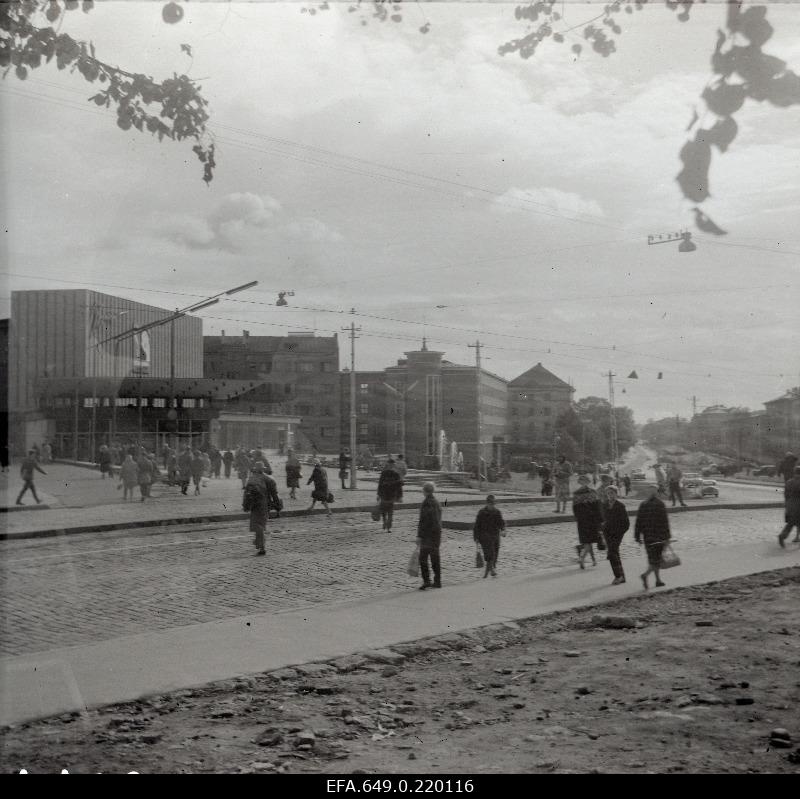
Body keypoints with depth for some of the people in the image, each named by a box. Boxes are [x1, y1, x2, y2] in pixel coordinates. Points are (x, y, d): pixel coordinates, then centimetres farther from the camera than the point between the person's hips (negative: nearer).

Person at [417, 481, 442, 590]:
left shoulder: (426, 503, -15)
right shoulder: (436, 502, 11)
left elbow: (423, 521, -19)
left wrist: (419, 536, -17)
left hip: (427, 534, -8)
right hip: (437, 533, 8)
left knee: (423, 558, -5)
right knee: (435, 559, 12)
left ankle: (426, 581, -13)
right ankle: (437, 581, 15)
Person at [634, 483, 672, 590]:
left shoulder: (643, 505, 4)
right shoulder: (660, 504, -9)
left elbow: (638, 522, 4)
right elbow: (664, 522, -12)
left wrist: (638, 537, 8)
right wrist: (667, 536, -7)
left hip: (648, 537, 5)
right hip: (659, 536, -5)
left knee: (653, 559, 16)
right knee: (658, 558, -1)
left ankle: (658, 580, 20)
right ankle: (645, 575, -22)